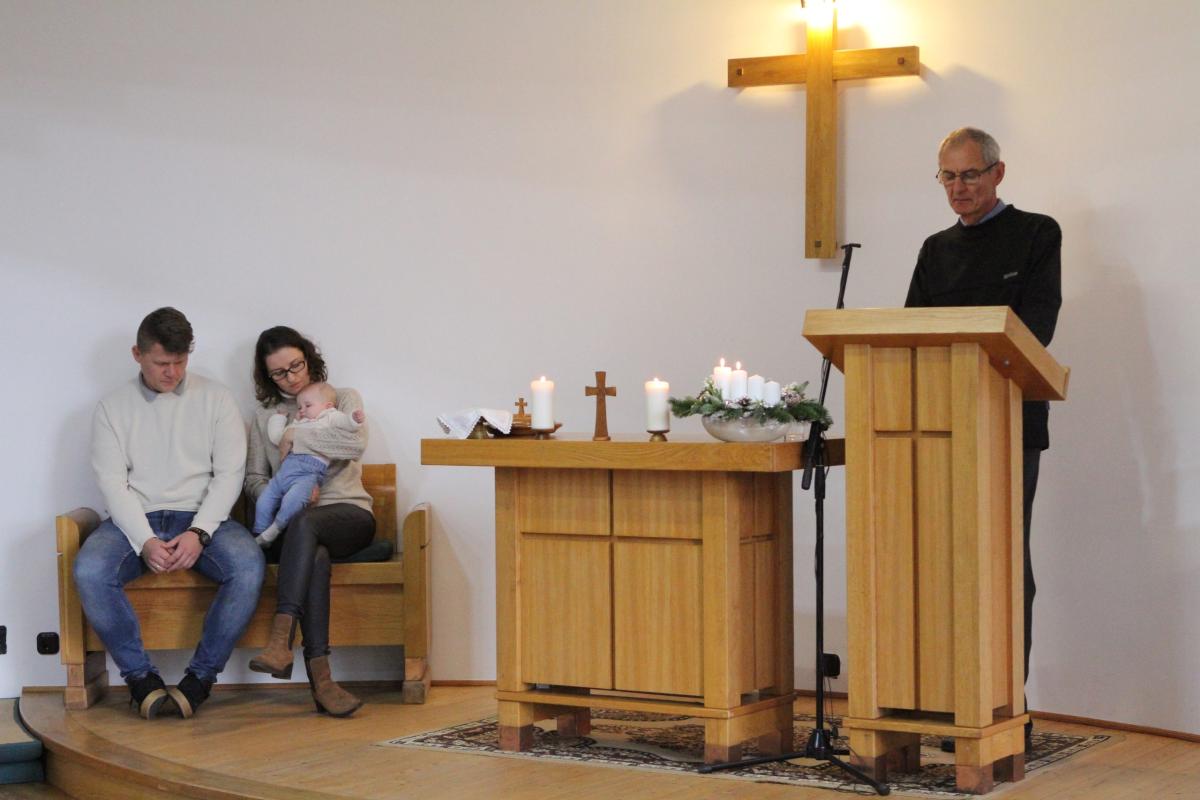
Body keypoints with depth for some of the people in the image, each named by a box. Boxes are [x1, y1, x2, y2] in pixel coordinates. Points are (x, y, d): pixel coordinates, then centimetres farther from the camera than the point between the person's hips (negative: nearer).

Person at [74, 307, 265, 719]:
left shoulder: (214, 398, 7)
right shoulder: (113, 407, 7)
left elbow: (229, 474, 0)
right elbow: (112, 482, -2)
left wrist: (199, 533, -15)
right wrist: (145, 541, -18)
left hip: (201, 518, 0)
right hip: (135, 521, 0)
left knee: (248, 565, -32)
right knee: (89, 571, -32)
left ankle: (200, 677, -18)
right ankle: (141, 677, -17)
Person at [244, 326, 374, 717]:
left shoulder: (344, 399, 14)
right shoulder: (264, 414, 21)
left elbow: (356, 443, -9)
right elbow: (253, 479, 15)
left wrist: (296, 435, -5)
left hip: (348, 513, -1)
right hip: (290, 521, 1)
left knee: (304, 524, -39)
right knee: (315, 555, -38)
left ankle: (281, 638, -51)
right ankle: (319, 676, -47)